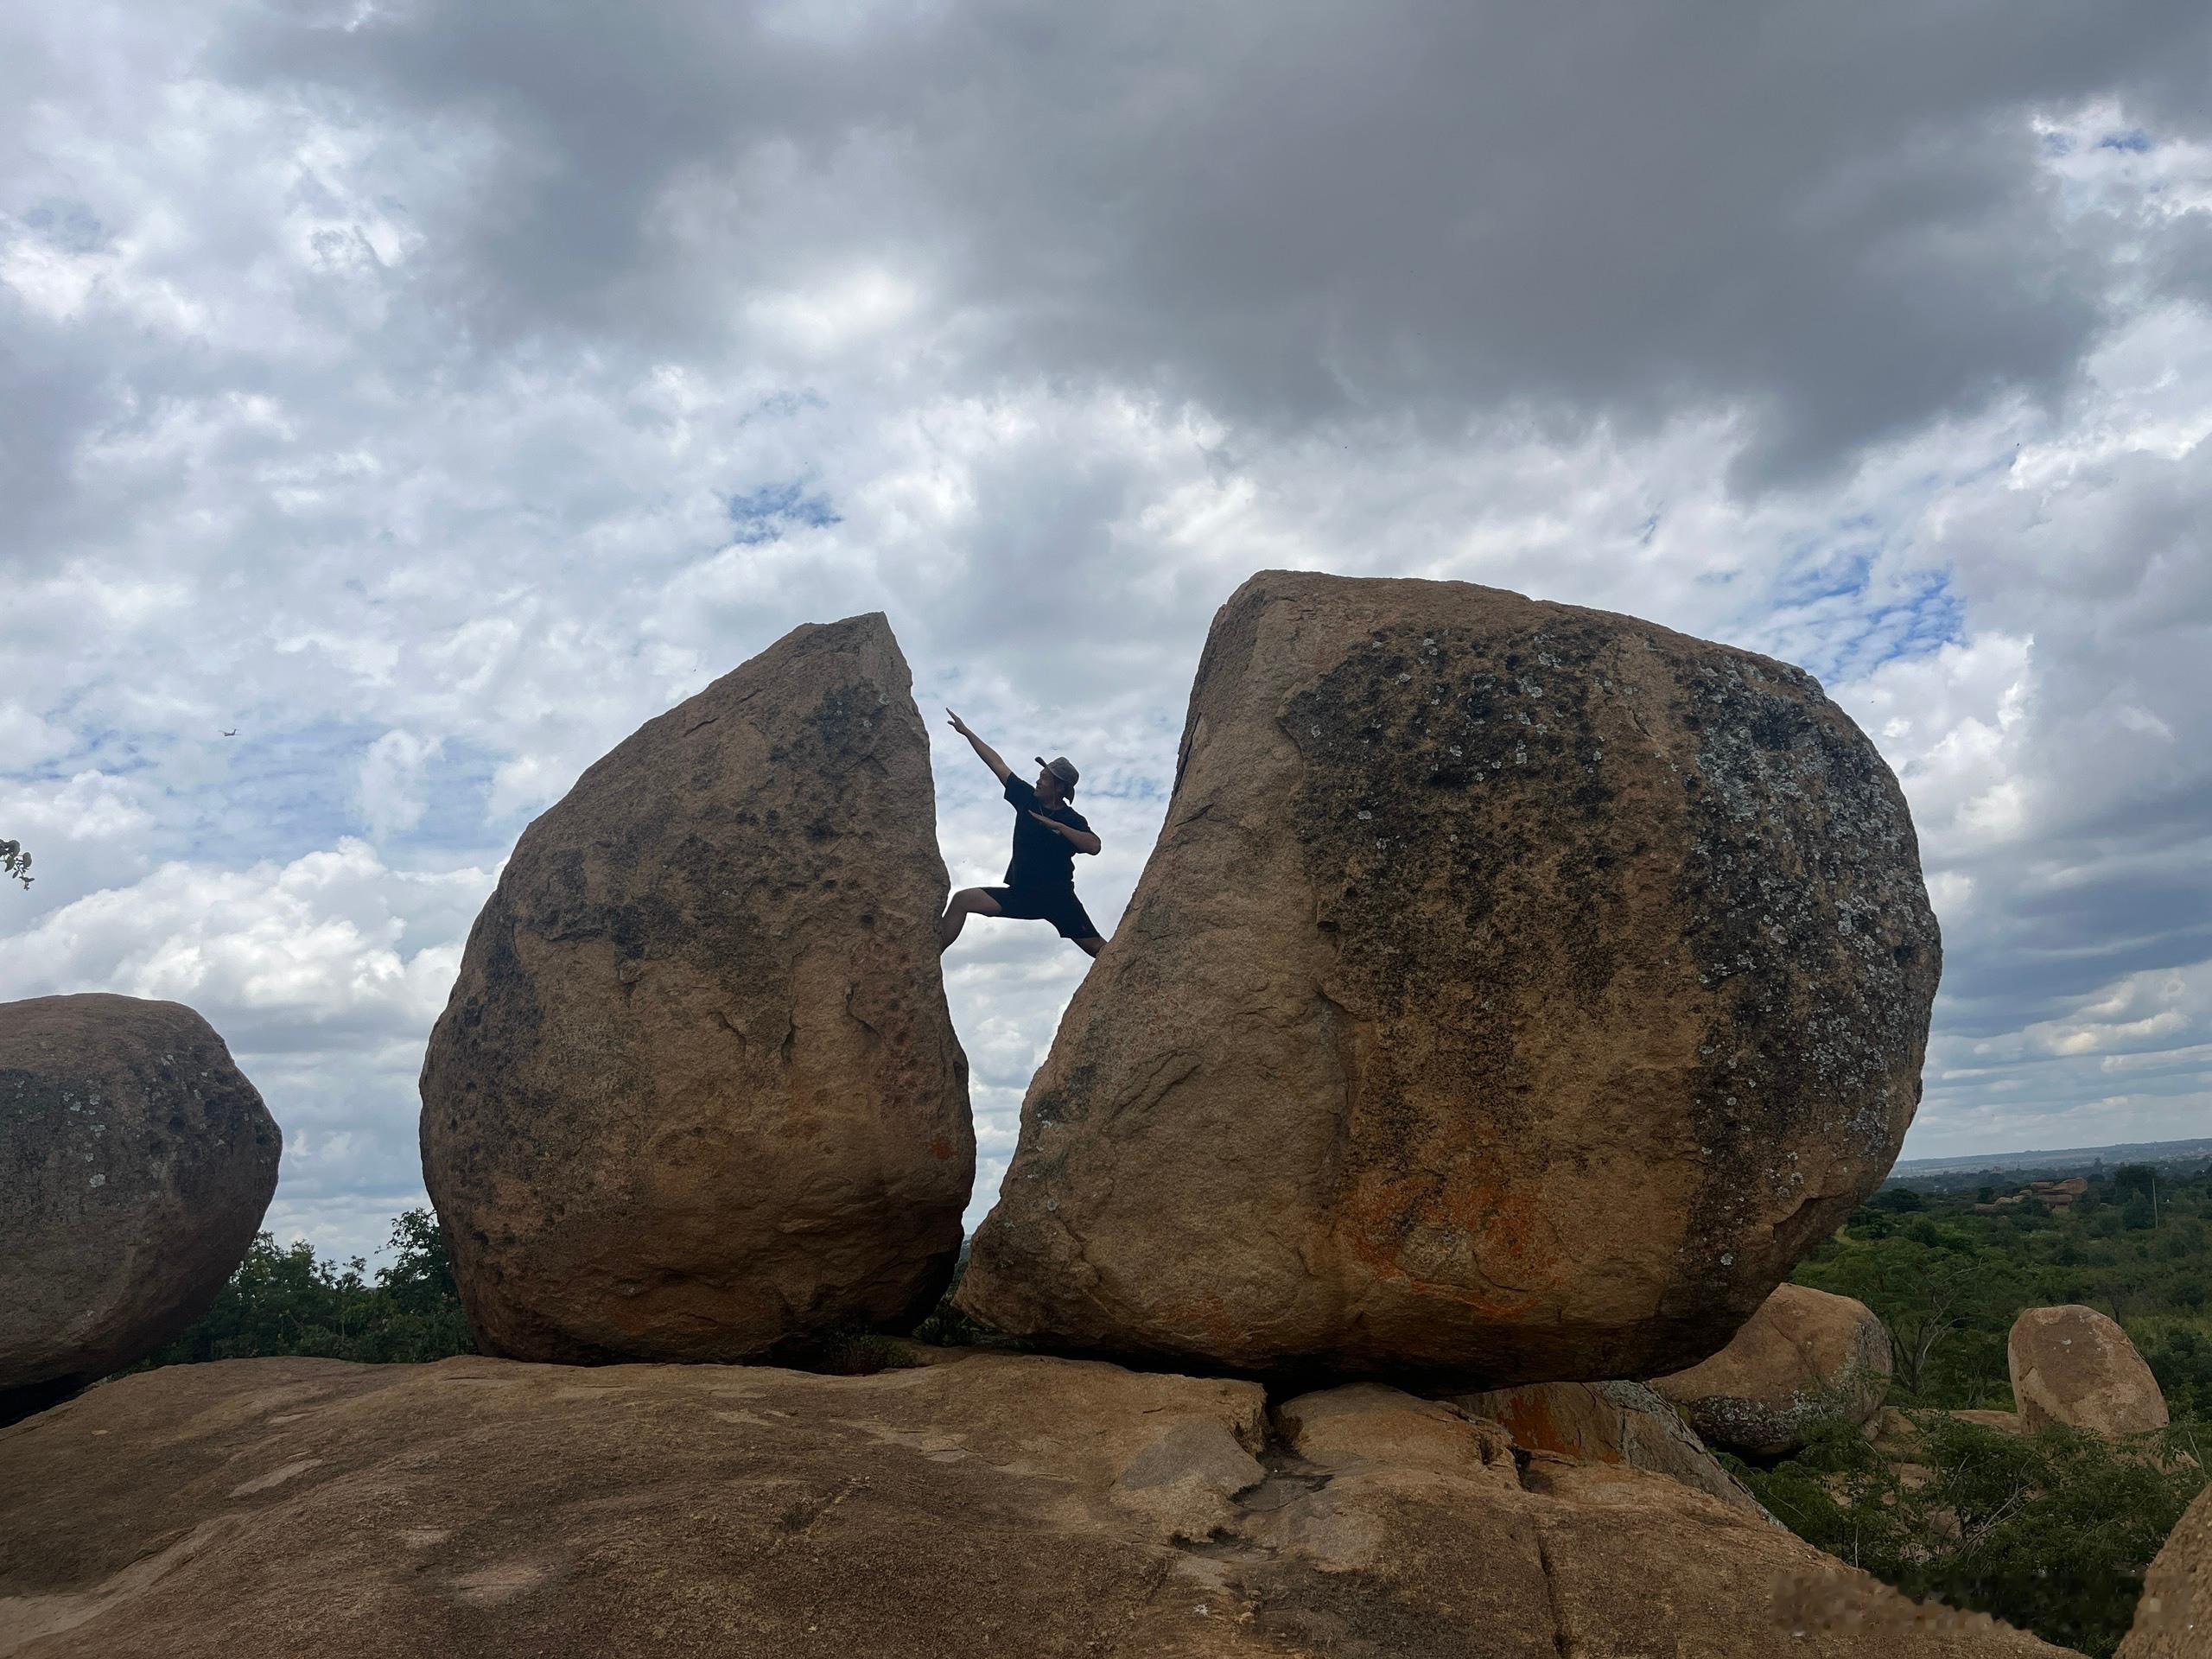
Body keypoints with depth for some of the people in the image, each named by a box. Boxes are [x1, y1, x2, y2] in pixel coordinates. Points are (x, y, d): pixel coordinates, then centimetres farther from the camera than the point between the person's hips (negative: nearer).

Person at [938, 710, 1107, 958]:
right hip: (1020, 894, 4)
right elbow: (997, 764, 8)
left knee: (1098, 949, -9)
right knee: (962, 900, -13)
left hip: (1058, 898, -4)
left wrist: (1057, 826, -28)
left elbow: (1094, 846, -26)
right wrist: (966, 732, 12)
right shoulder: (1028, 799, 5)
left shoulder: (1073, 821, -7)